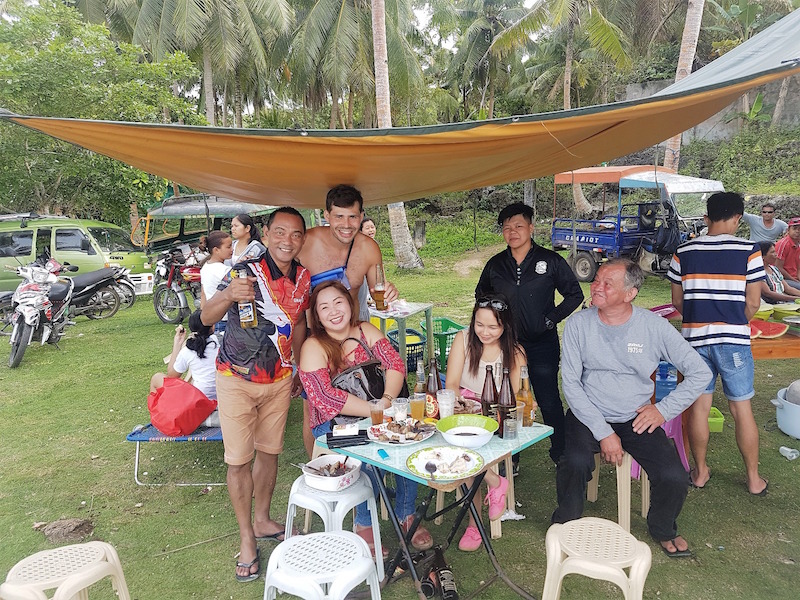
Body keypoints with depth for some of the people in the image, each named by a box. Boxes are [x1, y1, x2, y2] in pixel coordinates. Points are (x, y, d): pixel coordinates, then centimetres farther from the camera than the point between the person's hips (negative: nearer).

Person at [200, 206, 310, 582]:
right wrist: (228, 295, -47)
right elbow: (207, 318, -26)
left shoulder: (303, 278, -4)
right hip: (237, 379, -4)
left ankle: (262, 520, 37)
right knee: (239, 460, 3)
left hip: (279, 379, 5)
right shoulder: (246, 272, -21)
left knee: (269, 451, 17)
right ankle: (246, 536, 22)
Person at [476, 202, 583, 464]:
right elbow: (481, 295, 22)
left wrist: (551, 319, -5)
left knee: (549, 402, 4)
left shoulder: (551, 261, -4)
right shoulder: (495, 264, 5)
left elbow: (575, 294, 3)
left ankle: (560, 454, 24)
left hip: (542, 344, -3)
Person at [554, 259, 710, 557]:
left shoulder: (653, 326, -6)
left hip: (636, 419, 1)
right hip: (588, 416, -1)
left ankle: (663, 529, 20)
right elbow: (571, 382, -9)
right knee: (575, 463, -29)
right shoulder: (578, 323, -7)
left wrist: (664, 410, -6)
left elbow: (700, 371, 1)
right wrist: (603, 432, -15)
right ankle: (565, 525, 3)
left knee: (674, 478, -17)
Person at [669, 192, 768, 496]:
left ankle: (700, 471, 24)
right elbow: (753, 303, -5)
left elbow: (677, 300, 5)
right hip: (734, 340, -2)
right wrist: (737, 324, 13)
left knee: (698, 405, 11)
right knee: (742, 408, 10)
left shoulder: (684, 251, 1)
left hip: (695, 338, 2)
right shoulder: (749, 251, -6)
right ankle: (754, 478, 23)